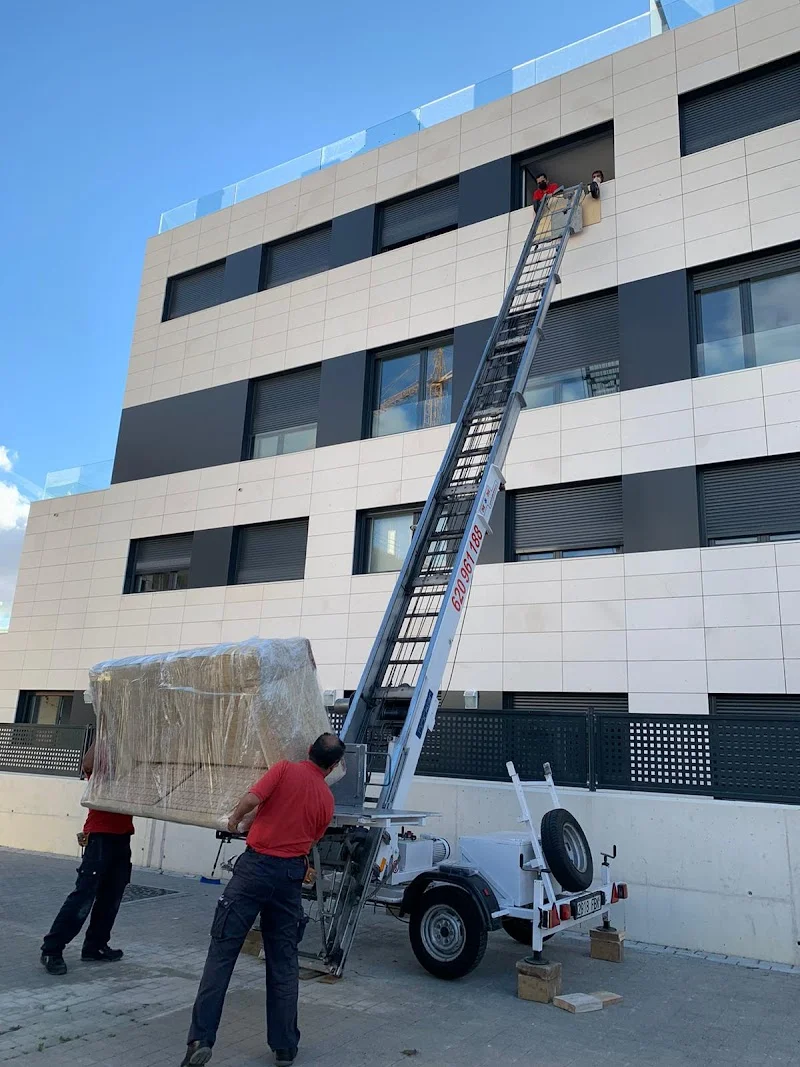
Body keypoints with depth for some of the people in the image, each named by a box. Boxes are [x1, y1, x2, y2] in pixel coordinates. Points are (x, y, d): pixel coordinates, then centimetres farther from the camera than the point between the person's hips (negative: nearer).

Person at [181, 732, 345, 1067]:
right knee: (283, 962, 14)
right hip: (290, 875, 3)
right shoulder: (327, 800, 8)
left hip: (257, 866, -3)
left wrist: (234, 820, 6)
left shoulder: (286, 769, -4)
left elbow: (251, 800, -14)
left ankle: (201, 1039, 2)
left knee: (222, 951, 3)